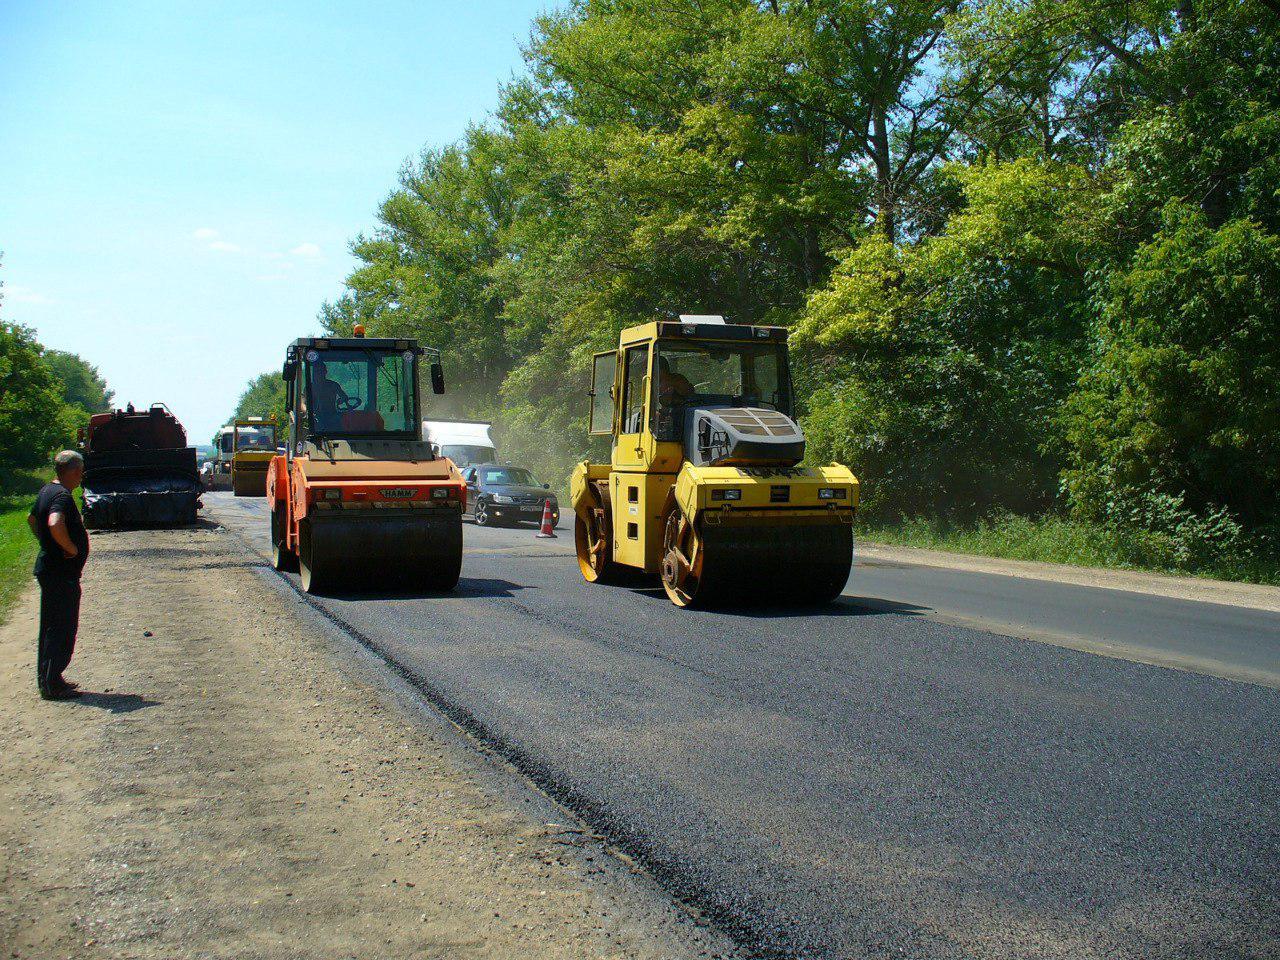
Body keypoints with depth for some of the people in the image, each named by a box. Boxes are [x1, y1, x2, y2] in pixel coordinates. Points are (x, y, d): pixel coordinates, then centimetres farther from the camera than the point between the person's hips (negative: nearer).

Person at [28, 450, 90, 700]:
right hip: (62, 573, -10)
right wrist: (72, 548, -24)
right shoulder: (62, 495, -20)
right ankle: (52, 685, 0)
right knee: (62, 629, -4)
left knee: (51, 626, 17)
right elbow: (55, 525, -39)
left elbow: (32, 518, 29)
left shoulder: (46, 490, 11)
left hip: (47, 566, 10)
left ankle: (47, 679, 25)